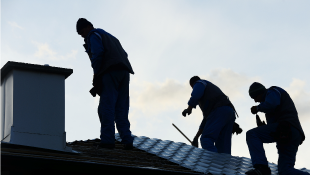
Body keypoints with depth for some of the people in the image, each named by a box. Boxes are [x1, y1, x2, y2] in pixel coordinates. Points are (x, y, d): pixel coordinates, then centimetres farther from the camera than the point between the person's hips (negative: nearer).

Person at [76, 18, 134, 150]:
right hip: (124, 72, 8)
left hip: (110, 72, -8)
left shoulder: (94, 35, 8)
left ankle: (107, 140, -16)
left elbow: (97, 53, -10)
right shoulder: (109, 36, 33)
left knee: (106, 107, -9)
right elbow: (124, 54, 26)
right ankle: (127, 141, -3)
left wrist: (96, 75, -6)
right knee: (121, 108, 6)